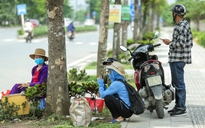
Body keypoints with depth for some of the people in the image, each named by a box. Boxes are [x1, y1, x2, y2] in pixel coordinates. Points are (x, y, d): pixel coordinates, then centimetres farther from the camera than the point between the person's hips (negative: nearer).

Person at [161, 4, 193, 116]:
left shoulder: (180, 27, -17)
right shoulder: (185, 25, 15)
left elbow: (181, 44, -24)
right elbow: (190, 43, 18)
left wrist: (170, 43, -10)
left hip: (177, 59, -11)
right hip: (180, 58, 11)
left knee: (179, 84, -7)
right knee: (176, 83, 17)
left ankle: (181, 108, -5)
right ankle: (178, 106, 23)